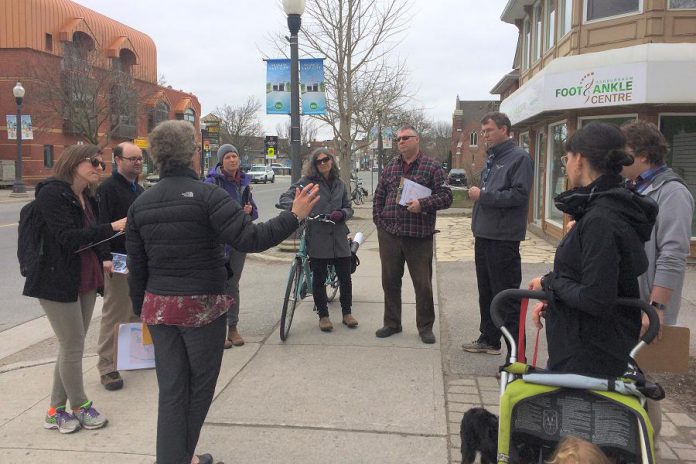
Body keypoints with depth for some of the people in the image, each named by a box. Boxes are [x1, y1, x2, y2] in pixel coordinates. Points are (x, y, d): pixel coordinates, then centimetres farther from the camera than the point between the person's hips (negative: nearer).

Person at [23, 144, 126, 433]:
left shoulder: (87, 198, 12)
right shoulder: (52, 193, -14)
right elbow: (68, 237, -25)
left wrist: (103, 261, 6)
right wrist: (112, 227, -30)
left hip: (85, 281, 9)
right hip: (58, 282, -8)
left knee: (72, 345, 13)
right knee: (73, 346, 1)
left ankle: (57, 410, 24)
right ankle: (80, 407, 19)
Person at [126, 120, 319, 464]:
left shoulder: (140, 204, 4)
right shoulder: (207, 195, -13)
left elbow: (136, 268, 8)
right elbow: (250, 239, -24)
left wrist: (142, 311, 19)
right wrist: (294, 217, -15)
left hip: (159, 307, 5)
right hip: (202, 306, -4)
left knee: (170, 391, 12)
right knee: (200, 388, 15)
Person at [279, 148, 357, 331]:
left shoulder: (339, 184, 11)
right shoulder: (308, 182, -1)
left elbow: (349, 208, 14)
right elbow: (285, 198, -6)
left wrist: (342, 214, -9)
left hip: (339, 238, 3)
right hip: (317, 238, -3)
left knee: (345, 278, 7)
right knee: (319, 279, 6)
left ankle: (347, 313, 25)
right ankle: (323, 316, 20)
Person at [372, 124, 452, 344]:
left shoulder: (432, 167, -2)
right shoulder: (391, 166, 11)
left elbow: (446, 196, -7)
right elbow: (379, 196, 16)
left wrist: (422, 204, -21)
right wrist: (379, 221, 6)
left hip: (419, 236, -4)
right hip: (389, 234, 4)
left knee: (423, 284, 3)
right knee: (390, 281, 11)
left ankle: (425, 327, 18)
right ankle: (392, 323, 26)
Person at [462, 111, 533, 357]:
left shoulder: (519, 157, -10)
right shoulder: (492, 158, 17)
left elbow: (519, 195, -21)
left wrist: (483, 195, -17)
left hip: (503, 238, -9)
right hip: (484, 235, 9)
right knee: (486, 292, 17)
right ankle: (489, 339, 30)